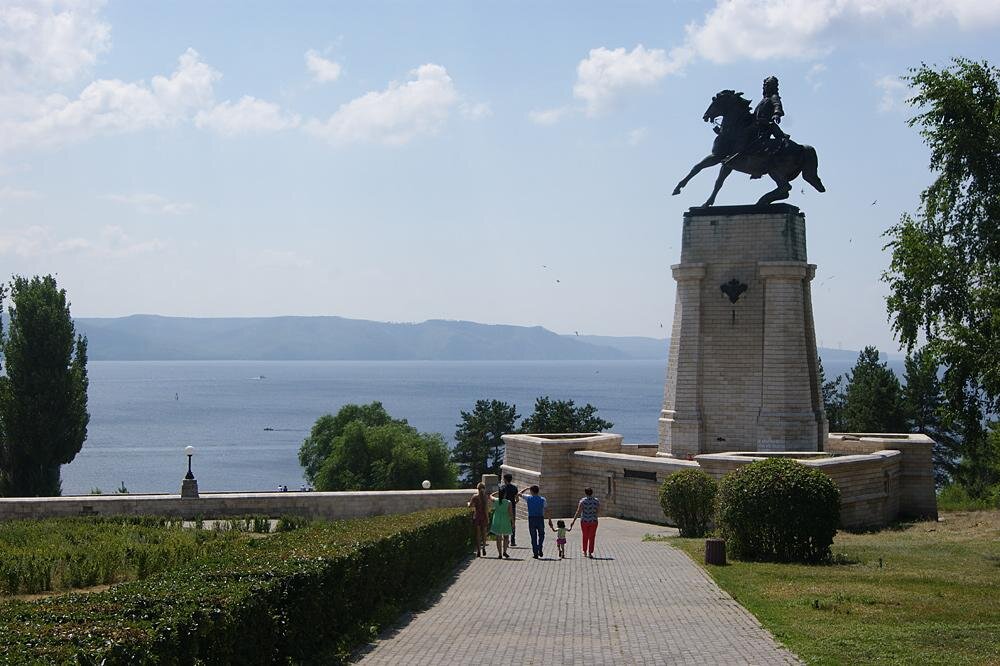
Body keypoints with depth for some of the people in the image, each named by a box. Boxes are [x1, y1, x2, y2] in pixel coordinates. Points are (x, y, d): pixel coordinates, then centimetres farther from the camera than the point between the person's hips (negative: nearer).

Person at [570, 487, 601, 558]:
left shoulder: (582, 501, -10)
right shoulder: (596, 501, -4)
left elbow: (578, 512, -16)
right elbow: (599, 510, 8)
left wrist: (573, 521, -15)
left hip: (584, 521, 0)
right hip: (593, 521, 0)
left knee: (585, 537, 18)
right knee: (591, 537, 6)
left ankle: (585, 552, 25)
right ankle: (590, 553, -1)